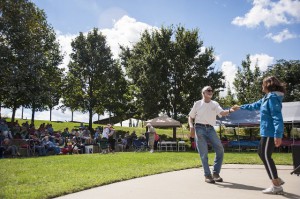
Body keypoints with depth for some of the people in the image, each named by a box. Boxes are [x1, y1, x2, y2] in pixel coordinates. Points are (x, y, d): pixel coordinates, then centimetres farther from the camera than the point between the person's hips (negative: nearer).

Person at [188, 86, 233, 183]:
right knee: (204, 153, -4)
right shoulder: (197, 104, 6)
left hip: (210, 129, 3)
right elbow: (191, 117, 10)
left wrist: (229, 110, -29)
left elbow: (222, 113, -8)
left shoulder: (215, 104, 10)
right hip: (199, 129, -2)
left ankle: (216, 173, 10)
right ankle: (207, 175, 7)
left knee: (220, 149, -6)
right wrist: (191, 126, -8)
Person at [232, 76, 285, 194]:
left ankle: (276, 186, 0)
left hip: (270, 133, -10)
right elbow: (255, 106, 33)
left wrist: (278, 135, -28)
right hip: (267, 132, 10)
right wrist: (240, 107, 42)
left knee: (266, 156, -5)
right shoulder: (267, 98, 16)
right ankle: (277, 179, 21)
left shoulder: (273, 97, -15)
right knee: (262, 154, 17)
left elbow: (277, 117, -23)